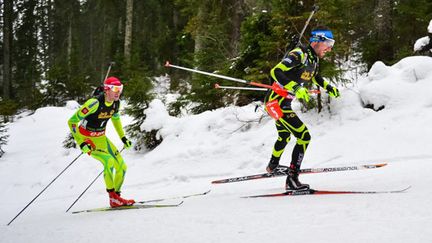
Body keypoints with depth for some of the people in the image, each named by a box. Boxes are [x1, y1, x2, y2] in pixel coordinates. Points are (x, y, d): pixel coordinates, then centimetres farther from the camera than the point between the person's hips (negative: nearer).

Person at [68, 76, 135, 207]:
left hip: (101, 138, 7)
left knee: (122, 167, 3)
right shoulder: (95, 103, -28)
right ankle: (113, 197, -15)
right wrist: (81, 143, -29)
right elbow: (72, 121, -25)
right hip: (86, 138, -7)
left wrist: (123, 137, 13)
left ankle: (116, 197, 19)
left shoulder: (116, 103, -6)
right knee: (109, 160, -27)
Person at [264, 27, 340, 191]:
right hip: (276, 102, -10)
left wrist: (328, 88, 22)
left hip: (283, 103, 10)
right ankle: (292, 180, -14)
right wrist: (296, 88, -39)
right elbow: (275, 72, -32)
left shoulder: (313, 59, 7)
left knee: (284, 136, 32)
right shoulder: (299, 55, -22)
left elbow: (314, 76, 30)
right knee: (304, 136, -16)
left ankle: (273, 166, 58)